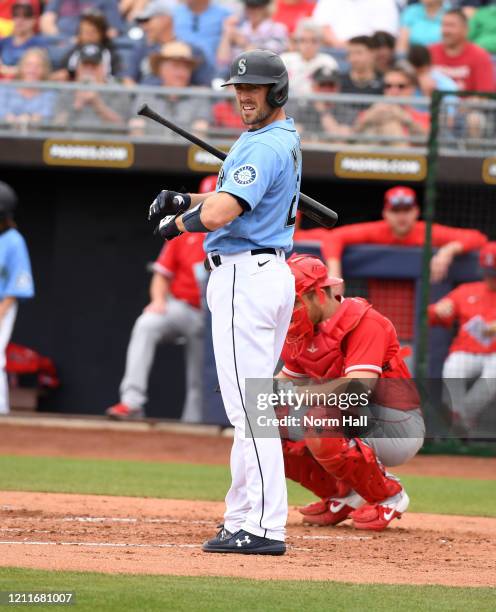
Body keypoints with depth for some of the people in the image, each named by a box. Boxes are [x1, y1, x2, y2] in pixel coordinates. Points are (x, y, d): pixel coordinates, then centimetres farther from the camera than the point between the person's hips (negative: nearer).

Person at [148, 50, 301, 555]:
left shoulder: (266, 147, -17)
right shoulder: (281, 140, 17)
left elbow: (217, 215, -27)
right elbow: (235, 196, 29)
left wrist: (176, 223, -6)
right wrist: (184, 201, 9)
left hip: (243, 279, -11)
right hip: (271, 272, 11)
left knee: (248, 407, -12)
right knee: (248, 406, 14)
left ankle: (264, 527, -15)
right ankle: (242, 519, 19)